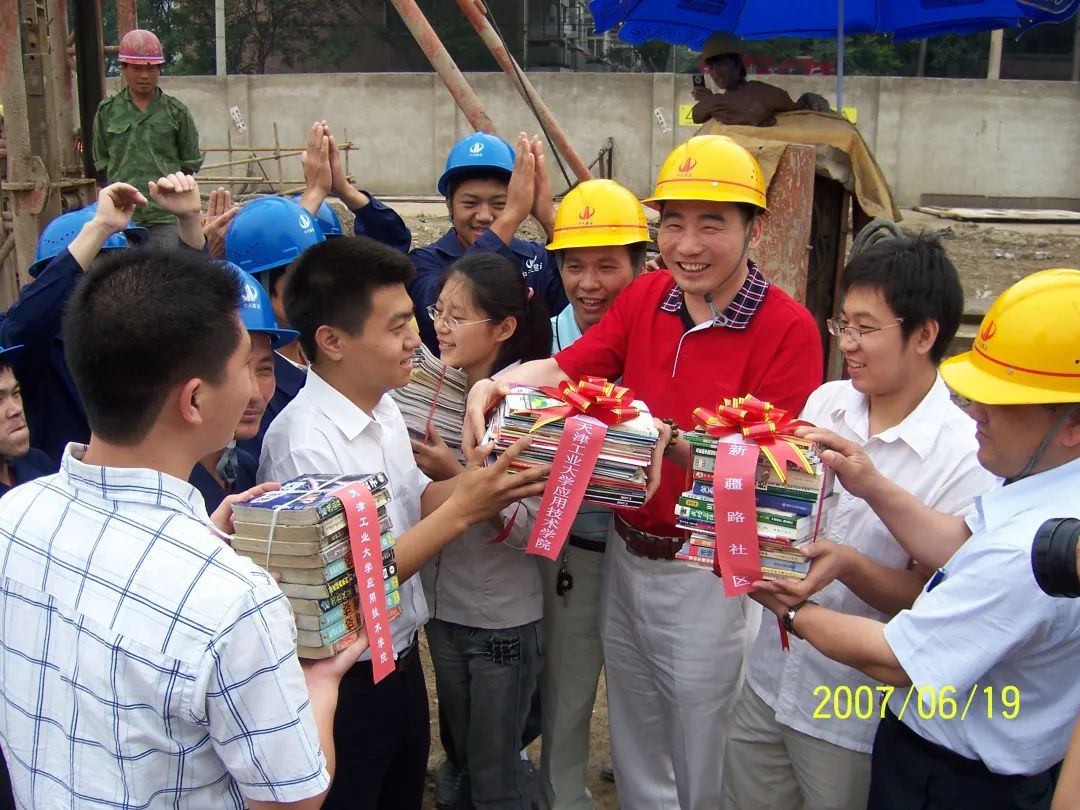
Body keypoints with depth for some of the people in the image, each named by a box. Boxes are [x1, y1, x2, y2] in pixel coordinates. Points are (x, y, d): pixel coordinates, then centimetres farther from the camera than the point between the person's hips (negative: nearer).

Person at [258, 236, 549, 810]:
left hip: (401, 661, 8)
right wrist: (462, 510, -28)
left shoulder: (383, 407, 0)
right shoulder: (304, 443, -26)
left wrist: (478, 479, -10)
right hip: (346, 683, -7)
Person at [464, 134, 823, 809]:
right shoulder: (646, 298, 0)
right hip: (626, 555, 5)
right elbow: (562, 370, -1)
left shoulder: (787, 328, -17)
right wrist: (493, 384, -21)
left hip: (711, 575, -5)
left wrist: (673, 440, -36)